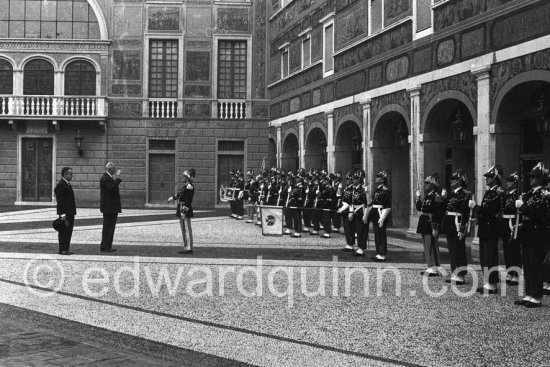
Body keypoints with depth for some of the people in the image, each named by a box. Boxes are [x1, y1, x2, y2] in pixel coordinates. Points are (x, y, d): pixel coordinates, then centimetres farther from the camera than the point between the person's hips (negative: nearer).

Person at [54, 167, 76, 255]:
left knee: (69, 231, 12)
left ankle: (66, 249, 18)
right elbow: (60, 201, -19)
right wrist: (62, 214, -22)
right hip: (65, 213, -10)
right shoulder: (61, 185, -15)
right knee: (64, 231, -4)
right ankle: (62, 250, 1)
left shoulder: (67, 184, 16)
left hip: (70, 212, 10)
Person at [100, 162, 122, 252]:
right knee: (107, 227, -6)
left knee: (111, 227, 13)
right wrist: (118, 178, -25)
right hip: (108, 207, -10)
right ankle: (104, 247, -1)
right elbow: (111, 188, -28)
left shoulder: (109, 177, 16)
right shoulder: (105, 178, -15)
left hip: (112, 207, 10)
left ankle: (108, 246, 18)